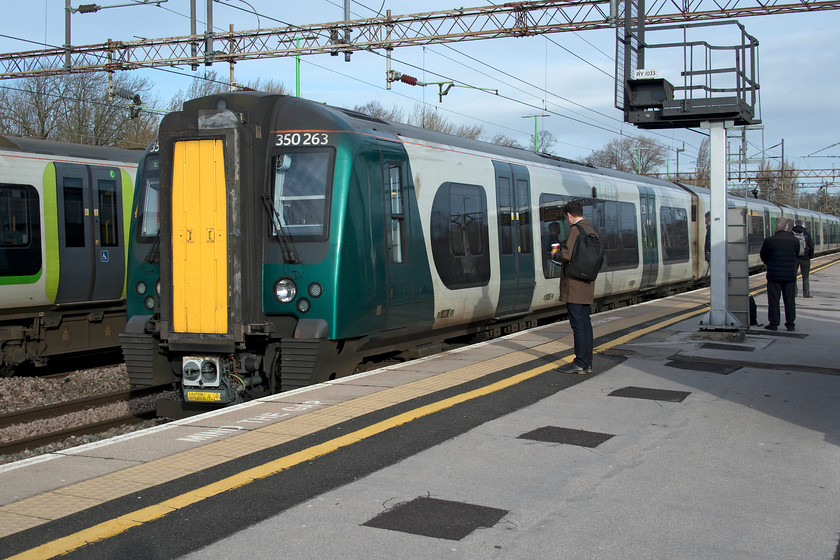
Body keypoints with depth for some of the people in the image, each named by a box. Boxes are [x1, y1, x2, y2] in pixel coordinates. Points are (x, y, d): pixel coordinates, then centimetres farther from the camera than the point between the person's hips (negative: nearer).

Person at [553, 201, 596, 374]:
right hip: (587, 286, 9)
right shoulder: (591, 230, 15)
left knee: (578, 324, -6)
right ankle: (587, 363, 15)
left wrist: (556, 255, -1)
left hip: (574, 286, -9)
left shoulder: (575, 230, -13)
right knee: (585, 323, 11)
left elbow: (567, 255, -24)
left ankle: (580, 363, -3)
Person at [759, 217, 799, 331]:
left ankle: (773, 324, 5)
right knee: (789, 300, 10)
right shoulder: (795, 240, -1)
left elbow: (763, 257, 0)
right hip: (790, 275, 3)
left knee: (773, 300, 4)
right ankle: (790, 324, 14)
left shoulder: (769, 240, -11)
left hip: (774, 275, -3)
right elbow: (796, 255, 11)